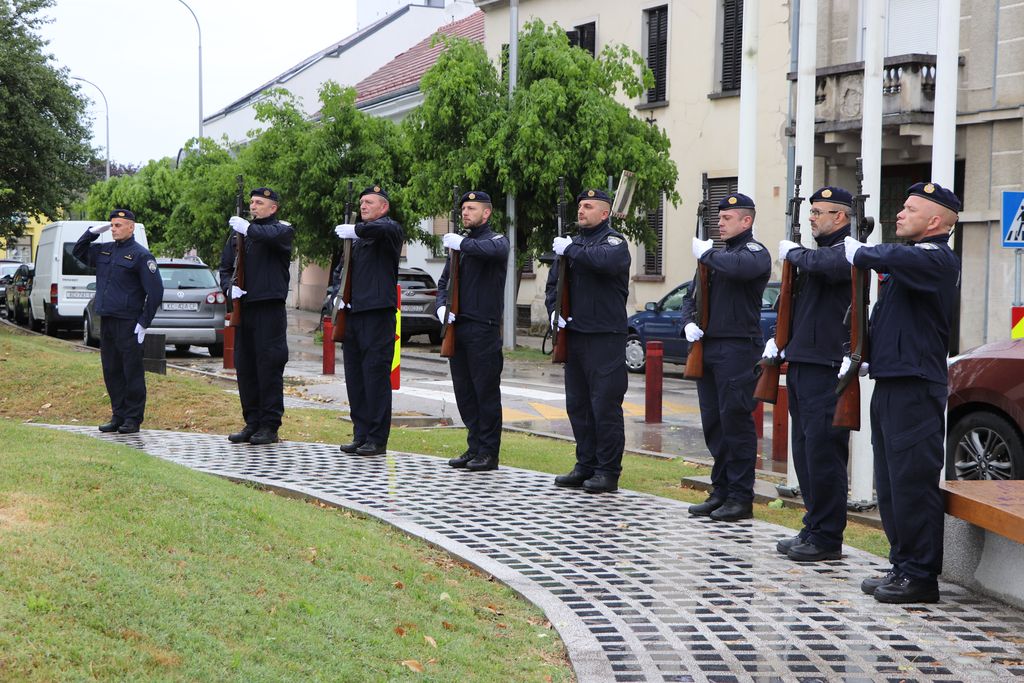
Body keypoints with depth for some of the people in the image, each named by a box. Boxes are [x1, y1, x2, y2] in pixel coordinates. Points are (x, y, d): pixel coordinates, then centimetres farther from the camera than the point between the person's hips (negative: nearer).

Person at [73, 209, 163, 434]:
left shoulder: (140, 255, -6)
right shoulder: (104, 250, 14)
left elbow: (155, 291, -9)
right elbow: (78, 252, 29)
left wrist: (143, 323, -12)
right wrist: (93, 232, 11)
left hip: (128, 323, -7)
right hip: (106, 321, 7)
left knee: (132, 373, -2)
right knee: (111, 372, 10)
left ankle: (133, 419, 3)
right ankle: (118, 416, 18)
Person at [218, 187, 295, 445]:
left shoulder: (283, 229, 1)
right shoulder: (238, 232, 17)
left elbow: (272, 236, -25)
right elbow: (225, 267, 16)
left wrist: (248, 228, -16)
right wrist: (229, 287, -2)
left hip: (270, 308, -6)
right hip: (243, 307, 6)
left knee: (269, 365, -5)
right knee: (244, 366, 7)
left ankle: (270, 426, 0)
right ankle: (252, 423, 16)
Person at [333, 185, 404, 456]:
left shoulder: (390, 228, -2)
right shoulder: (356, 239, 22)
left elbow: (381, 229, -27)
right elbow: (341, 269, 25)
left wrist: (356, 229, -38)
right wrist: (339, 294, 8)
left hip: (378, 313, -8)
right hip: (352, 313, 8)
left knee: (376, 373, -8)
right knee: (354, 375, 8)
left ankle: (377, 439, -4)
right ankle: (361, 435, 15)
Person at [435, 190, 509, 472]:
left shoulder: (497, 240, -4)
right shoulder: (458, 244, 17)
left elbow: (494, 249, -31)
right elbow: (444, 282, 18)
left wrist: (462, 243, -23)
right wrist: (441, 307, -1)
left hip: (484, 329, -7)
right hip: (457, 327, 7)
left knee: (486, 391, -3)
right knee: (463, 391, 10)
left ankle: (488, 453, 2)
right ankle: (474, 448, 18)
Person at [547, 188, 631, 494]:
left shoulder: (614, 241, -5)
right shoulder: (572, 242, 17)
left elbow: (606, 261, -30)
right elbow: (553, 283, 21)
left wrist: (571, 250, -19)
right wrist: (554, 310, 2)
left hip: (605, 339, -8)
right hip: (574, 335, 8)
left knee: (605, 405, -6)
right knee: (577, 404, 12)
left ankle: (608, 471, 0)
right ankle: (586, 466, 21)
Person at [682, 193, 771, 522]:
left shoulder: (755, 252, -5)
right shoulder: (716, 255, 19)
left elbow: (738, 268, -30)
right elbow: (692, 296, 23)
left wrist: (706, 254, -14)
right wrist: (689, 323, 3)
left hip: (738, 348, -8)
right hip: (707, 347, 8)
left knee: (735, 422, -6)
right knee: (713, 423, 9)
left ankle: (741, 497, 0)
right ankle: (721, 491, 18)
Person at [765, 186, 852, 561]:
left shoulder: (847, 251, -9)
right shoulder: (818, 250, 21)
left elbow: (825, 264, -32)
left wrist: (793, 252, -12)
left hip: (826, 368, -10)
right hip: (800, 362, 10)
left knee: (823, 452, -7)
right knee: (805, 451, 13)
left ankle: (827, 537, -1)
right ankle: (813, 529, 20)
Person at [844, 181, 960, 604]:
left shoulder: (937, 260, -11)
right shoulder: (911, 258, 20)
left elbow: (892, 259, -30)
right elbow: (882, 315, 24)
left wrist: (859, 253, -9)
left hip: (916, 390, -10)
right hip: (890, 384, 10)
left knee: (912, 482, -8)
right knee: (890, 484, 13)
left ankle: (921, 576, -3)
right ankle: (903, 567, 21)